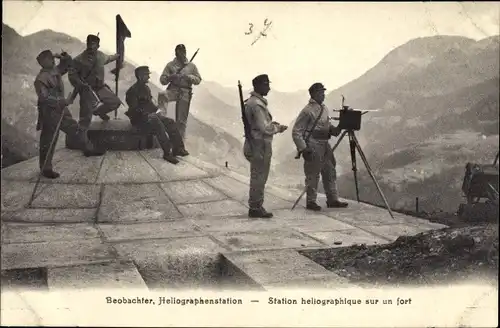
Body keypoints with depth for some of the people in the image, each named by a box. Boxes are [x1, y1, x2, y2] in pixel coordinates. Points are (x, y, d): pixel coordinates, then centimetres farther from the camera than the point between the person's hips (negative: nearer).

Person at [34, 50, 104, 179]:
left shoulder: (56, 71, 6)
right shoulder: (41, 79, -20)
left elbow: (68, 62, 18)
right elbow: (44, 97, -29)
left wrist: (63, 56, -3)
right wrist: (61, 101, -33)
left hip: (61, 110, 10)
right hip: (49, 113, -10)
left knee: (74, 128, 19)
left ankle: (88, 149, 35)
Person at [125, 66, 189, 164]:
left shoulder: (146, 88, 15)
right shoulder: (132, 91, -12)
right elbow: (134, 109, -19)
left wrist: (157, 109, 4)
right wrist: (147, 114, -26)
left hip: (149, 116, 9)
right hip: (138, 119, -9)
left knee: (171, 122, -8)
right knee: (158, 125, -33)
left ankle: (178, 148, -12)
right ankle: (167, 153, -32)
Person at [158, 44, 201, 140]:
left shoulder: (191, 65, 11)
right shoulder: (170, 65, 10)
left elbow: (198, 80, 9)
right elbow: (162, 80, 6)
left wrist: (189, 77, -9)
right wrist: (170, 77, -14)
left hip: (185, 92, 0)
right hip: (173, 89, 0)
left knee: (182, 119, 1)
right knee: (162, 96, -36)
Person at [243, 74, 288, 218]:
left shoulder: (251, 102, 15)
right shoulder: (257, 104, -18)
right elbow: (264, 128, -21)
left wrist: (272, 124, 11)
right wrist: (278, 128, -6)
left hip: (255, 144, 10)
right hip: (260, 145, -10)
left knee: (258, 177, 15)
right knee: (259, 177, -3)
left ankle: (255, 206, 22)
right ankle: (255, 208, 3)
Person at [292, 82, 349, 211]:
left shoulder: (324, 108, 13)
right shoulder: (307, 111, -13)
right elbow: (296, 132, -14)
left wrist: (334, 130, 2)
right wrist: (303, 148, -20)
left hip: (325, 144, 8)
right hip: (313, 146, -8)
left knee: (330, 172, 11)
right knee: (313, 175, -2)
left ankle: (333, 200, 19)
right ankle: (311, 202, 9)